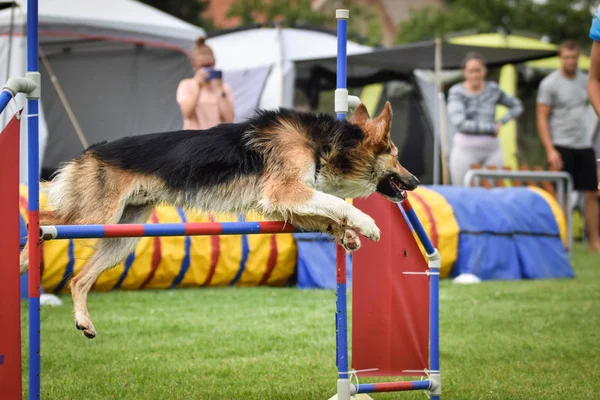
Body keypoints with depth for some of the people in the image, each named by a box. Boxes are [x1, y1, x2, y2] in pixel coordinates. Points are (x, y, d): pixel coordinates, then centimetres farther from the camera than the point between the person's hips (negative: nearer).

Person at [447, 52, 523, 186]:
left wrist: (502, 122, 3)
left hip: (492, 149, 3)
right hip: (465, 149, -3)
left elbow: (517, 106, 21)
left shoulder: (493, 89, 7)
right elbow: (459, 123, -15)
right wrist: (491, 127, -9)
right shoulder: (457, 92, -3)